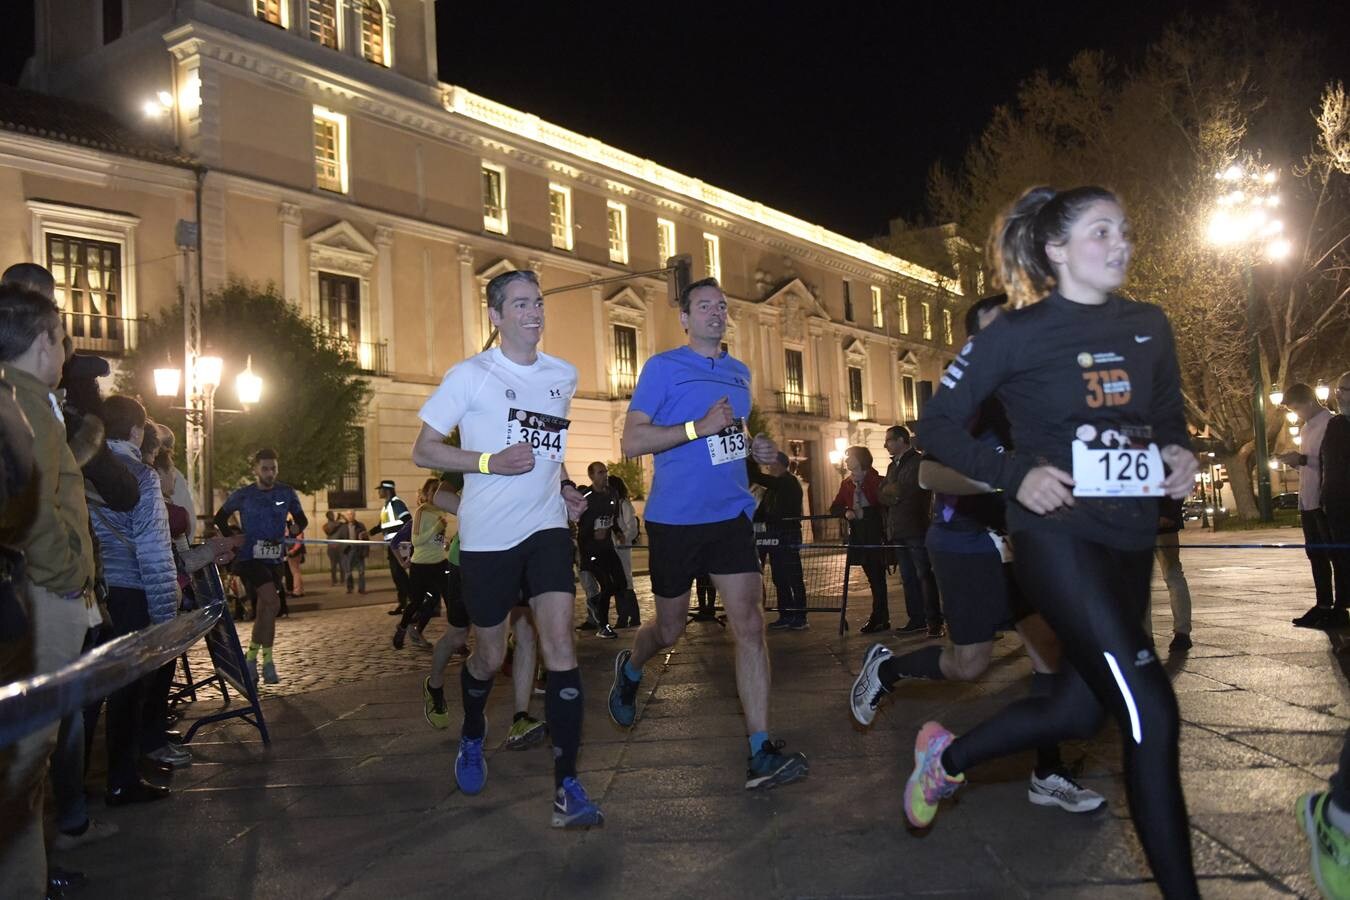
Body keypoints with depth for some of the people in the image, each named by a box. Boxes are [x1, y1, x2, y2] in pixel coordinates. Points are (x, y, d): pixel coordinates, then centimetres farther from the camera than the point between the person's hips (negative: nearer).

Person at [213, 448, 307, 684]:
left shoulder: (286, 493, 4)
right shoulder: (243, 495, -2)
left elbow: (301, 519, 15)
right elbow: (220, 518, 11)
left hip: (274, 560, 4)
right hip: (249, 558, -4)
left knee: (263, 611, 8)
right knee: (273, 603, -20)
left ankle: (251, 658, 25)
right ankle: (267, 661, -9)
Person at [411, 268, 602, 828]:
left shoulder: (563, 376, 9)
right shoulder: (469, 376, -6)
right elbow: (423, 450, -5)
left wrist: (565, 486, 8)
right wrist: (490, 462, -19)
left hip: (547, 527, 3)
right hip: (487, 535, -3)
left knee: (559, 643, -11)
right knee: (490, 656, 10)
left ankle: (567, 787, -8)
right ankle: (472, 738, 43)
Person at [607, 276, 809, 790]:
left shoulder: (739, 373, 14)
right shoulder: (663, 368, -5)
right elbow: (632, 442, -12)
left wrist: (756, 449, 6)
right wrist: (700, 427, -21)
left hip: (730, 516, 4)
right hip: (675, 519, -4)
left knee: (749, 625, -7)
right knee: (670, 627, 10)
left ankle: (761, 754, -5)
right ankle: (630, 670, 45)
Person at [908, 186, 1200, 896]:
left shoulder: (1149, 326, 8)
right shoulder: (1018, 333, -8)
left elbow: (1169, 414, 22)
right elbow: (937, 425, -4)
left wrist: (1180, 453, -1)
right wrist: (1014, 474, -18)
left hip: (1132, 541, 7)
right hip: (1057, 536, -7)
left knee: (1076, 712, 13)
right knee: (1151, 713, -12)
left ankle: (946, 756, 37)